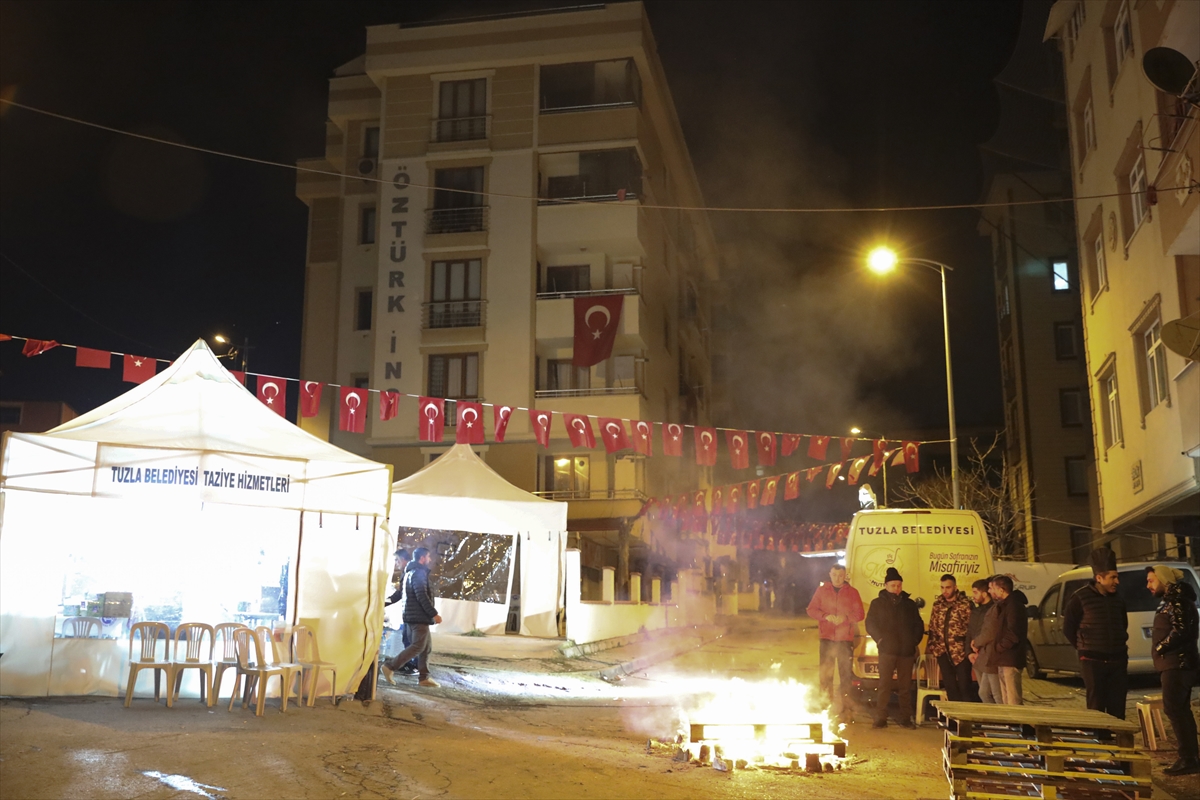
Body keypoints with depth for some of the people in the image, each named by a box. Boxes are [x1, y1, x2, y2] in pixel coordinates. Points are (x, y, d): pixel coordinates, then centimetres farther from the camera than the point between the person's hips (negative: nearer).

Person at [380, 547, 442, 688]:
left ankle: (423, 677, 8)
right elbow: (422, 596, -21)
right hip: (418, 615, -10)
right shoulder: (419, 572, -13)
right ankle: (389, 666, -8)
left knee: (427, 646, 10)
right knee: (418, 646, -9)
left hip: (415, 614, 10)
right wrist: (434, 614, -20)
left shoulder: (411, 572, 19)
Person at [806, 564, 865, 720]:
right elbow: (811, 609, 4)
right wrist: (826, 616, -13)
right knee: (825, 673, 1)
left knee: (845, 673, 0)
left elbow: (859, 614, 3)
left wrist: (845, 617, -15)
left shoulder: (852, 592, 6)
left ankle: (844, 706, 6)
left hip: (845, 639, -1)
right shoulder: (821, 590, 8)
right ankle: (826, 704, 7)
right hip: (826, 638, 1)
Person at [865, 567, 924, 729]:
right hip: (887, 650, -2)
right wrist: (880, 639, -9)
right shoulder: (877, 603, 7)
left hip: (907, 651, 2)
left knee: (906, 686, 5)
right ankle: (880, 719, -4)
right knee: (885, 685, -6)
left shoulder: (910, 604, 14)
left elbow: (919, 625, 18)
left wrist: (915, 641, 4)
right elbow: (870, 624, 3)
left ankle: (906, 719, 11)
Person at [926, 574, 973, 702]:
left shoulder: (966, 604, -5)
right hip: (943, 652, 5)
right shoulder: (937, 605, 10)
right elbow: (932, 628, 13)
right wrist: (930, 649, 9)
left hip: (961, 652, -5)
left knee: (964, 686, 0)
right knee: (949, 686, 9)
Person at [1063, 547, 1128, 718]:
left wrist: (1118, 646, 16)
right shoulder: (1080, 599, -6)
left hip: (1117, 660, 5)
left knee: (1117, 709, 5)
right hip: (1093, 661, -5)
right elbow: (1068, 628, 0)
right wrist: (1084, 648, 3)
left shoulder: (1118, 600, 10)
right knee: (1096, 708, -2)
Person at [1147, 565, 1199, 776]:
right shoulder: (1170, 600, 18)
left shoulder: (1178, 599, -13)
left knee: (1174, 709, -11)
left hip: (1177, 663, -11)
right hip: (1175, 663, 11)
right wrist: (1161, 649, 9)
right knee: (1181, 709, 12)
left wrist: (1160, 648, -14)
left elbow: (1181, 630, -23)